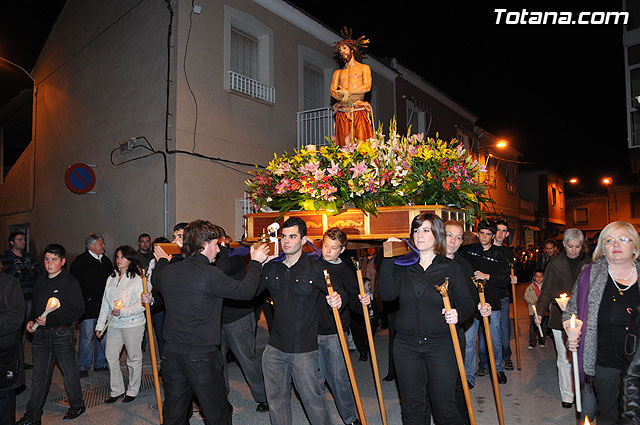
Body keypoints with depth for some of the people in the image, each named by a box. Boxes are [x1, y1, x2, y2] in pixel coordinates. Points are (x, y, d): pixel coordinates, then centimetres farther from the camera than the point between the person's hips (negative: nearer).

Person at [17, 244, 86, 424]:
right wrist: (31, 320, 2)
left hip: (62, 333, -6)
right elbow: (35, 306, 21)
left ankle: (77, 406, 25)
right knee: (39, 376, 11)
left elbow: (78, 310, -14)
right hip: (41, 334, 6)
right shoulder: (40, 282, 10)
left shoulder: (70, 282, -11)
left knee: (69, 372, 8)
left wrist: (50, 319, -19)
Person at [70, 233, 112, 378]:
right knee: (87, 336, -2)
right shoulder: (80, 261, -5)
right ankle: (83, 367, 11)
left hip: (103, 305, 6)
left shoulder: (106, 261, 14)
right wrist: (85, 300, -13)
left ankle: (100, 363, 23)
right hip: (88, 306, -6)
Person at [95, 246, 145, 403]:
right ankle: (116, 390, 25)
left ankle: (132, 391, 21)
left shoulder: (136, 279, -10)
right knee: (111, 357, 9)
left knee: (134, 359, 6)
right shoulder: (111, 279, 10)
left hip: (133, 325, -6)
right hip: (114, 325, 6)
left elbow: (142, 304, -14)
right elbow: (105, 303, 14)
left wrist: (122, 311, -23)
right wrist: (100, 325, 13)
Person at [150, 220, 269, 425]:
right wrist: (256, 262, 1)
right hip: (202, 357, -7)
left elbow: (155, 279, 27)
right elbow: (246, 291, -13)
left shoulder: (168, 271, 2)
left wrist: (162, 260, 46)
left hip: (171, 354, 7)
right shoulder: (209, 274, -18)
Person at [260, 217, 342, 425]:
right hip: (275, 348, 4)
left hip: (303, 350, -4)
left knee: (313, 399, 7)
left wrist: (337, 298, -21)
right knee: (276, 399, 17)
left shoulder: (314, 268, -7)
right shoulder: (271, 267, 4)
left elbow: (337, 291, 0)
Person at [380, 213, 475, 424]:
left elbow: (467, 302, 2)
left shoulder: (451, 268, 1)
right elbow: (387, 294, -8)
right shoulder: (403, 266, 5)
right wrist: (388, 260, -13)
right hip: (406, 346, 2)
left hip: (441, 345, -2)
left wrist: (458, 313, -19)